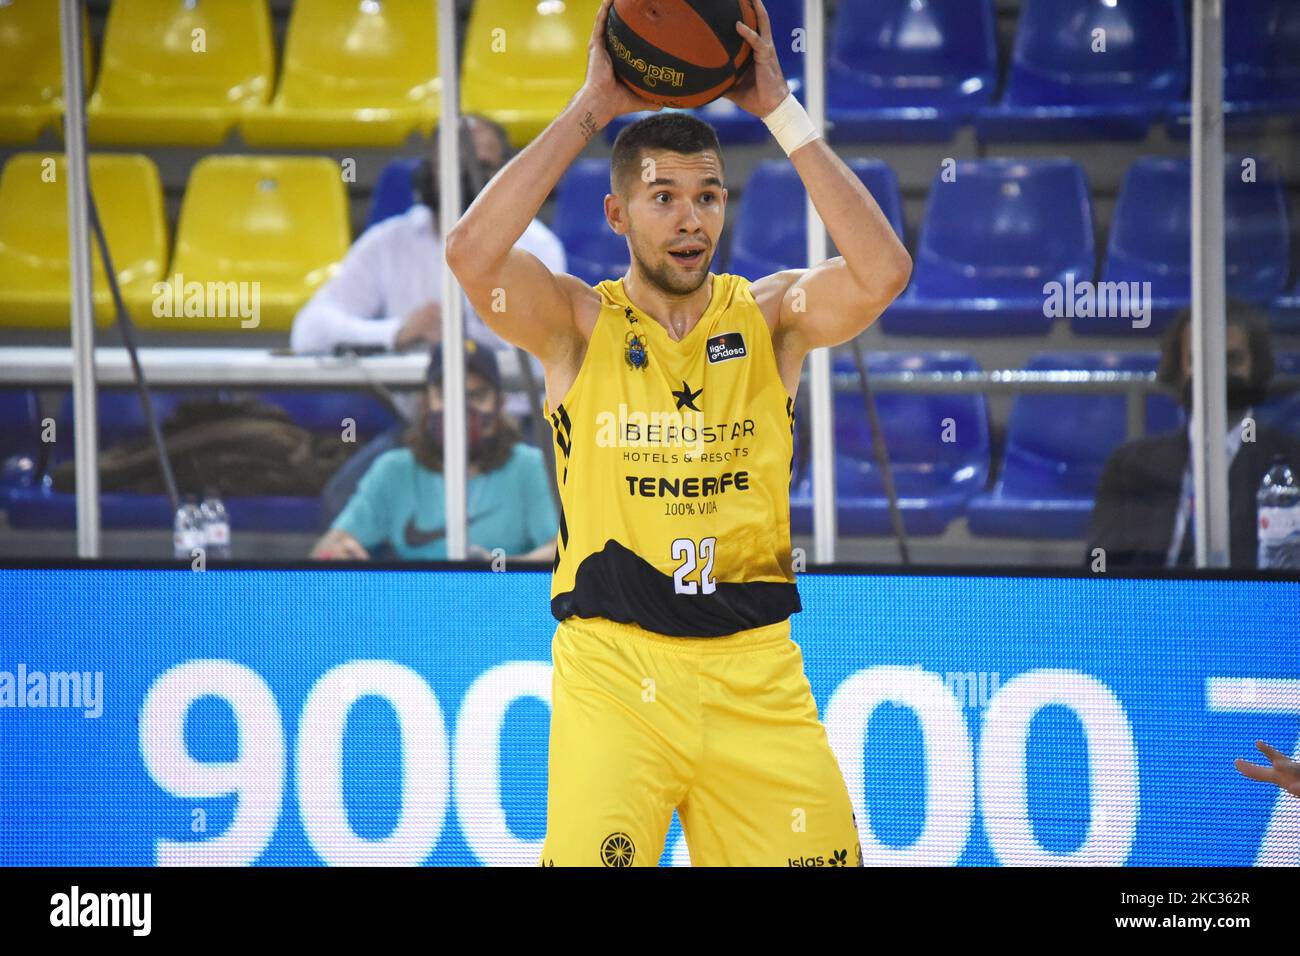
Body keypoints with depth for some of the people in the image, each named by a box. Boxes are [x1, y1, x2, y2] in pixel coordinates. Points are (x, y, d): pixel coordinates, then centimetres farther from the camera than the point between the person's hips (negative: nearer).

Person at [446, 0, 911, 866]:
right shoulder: (578, 325, 2)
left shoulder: (771, 317, 6)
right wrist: (590, 111, -13)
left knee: (820, 853, -1)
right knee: (590, 857, -14)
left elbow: (883, 271, -13)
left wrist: (781, 112, -13)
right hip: (613, 669, -2)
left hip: (755, 669, 2)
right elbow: (472, 252, -17)